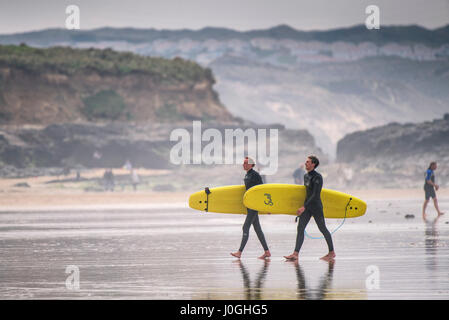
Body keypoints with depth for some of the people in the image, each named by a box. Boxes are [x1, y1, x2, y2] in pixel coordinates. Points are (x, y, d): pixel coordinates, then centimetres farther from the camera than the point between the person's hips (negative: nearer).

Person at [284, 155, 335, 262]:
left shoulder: (317, 177, -15)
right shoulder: (306, 176, 10)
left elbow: (315, 195, -20)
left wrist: (304, 207, -25)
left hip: (316, 207, -8)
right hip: (307, 207, 8)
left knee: (322, 228, 4)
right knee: (300, 228, -3)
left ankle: (332, 252, 18)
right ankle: (295, 254, -7)